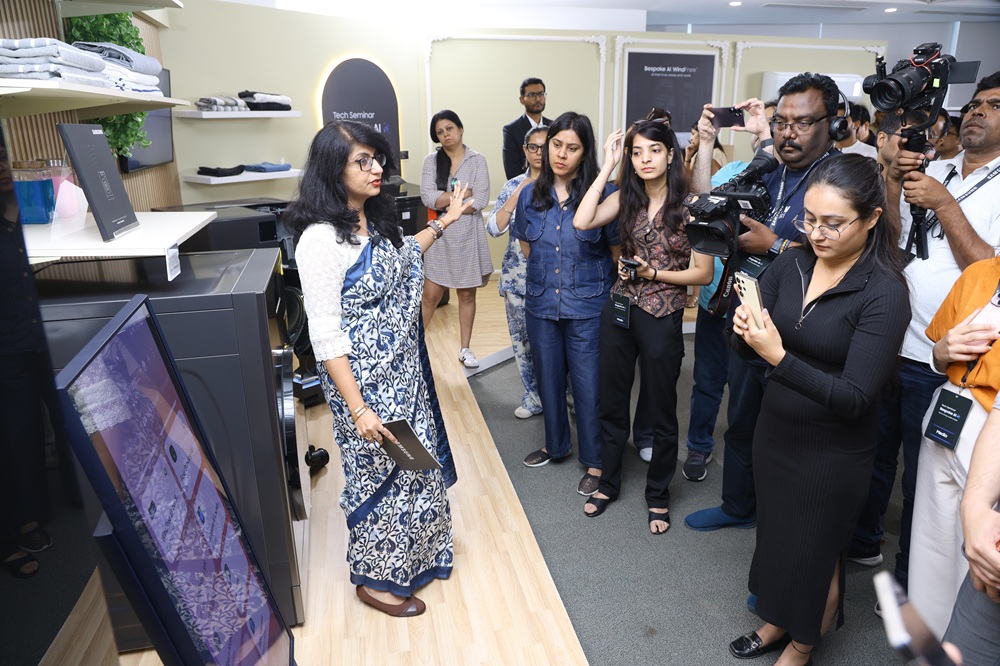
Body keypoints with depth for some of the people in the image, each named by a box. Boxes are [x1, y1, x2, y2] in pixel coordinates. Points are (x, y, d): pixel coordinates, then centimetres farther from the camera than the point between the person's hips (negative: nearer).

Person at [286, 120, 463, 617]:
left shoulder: (374, 220, 3)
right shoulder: (322, 239, -24)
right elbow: (325, 336, -25)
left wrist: (443, 223, 25)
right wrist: (358, 409, -25)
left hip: (403, 370, 9)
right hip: (365, 378, -8)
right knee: (379, 470, 9)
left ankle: (413, 553, 48)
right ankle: (375, 578, 34)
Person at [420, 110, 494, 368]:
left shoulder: (477, 160, -1)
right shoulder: (431, 160, 2)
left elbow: (480, 201, -12)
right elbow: (428, 197, -12)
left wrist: (445, 201, -10)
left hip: (469, 235, 0)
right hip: (440, 235, 0)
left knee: (467, 294, 10)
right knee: (431, 295, 1)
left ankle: (465, 349, 23)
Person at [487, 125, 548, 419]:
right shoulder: (513, 185, 6)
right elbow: (494, 228, -3)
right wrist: (518, 195, -10)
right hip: (518, 274, 4)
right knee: (522, 337, 11)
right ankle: (534, 396, 28)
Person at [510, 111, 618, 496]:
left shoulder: (602, 194, -12)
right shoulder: (530, 195, 1)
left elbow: (618, 252, -5)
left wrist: (585, 276, 0)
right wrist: (548, 274, 7)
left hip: (587, 308, -4)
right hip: (541, 305, 5)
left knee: (588, 386, 5)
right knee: (548, 378, 19)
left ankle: (595, 462, 25)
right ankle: (556, 445, 41)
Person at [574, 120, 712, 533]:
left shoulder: (689, 205, -9)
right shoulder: (626, 198, 2)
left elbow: (704, 273, -8)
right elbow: (581, 223, -16)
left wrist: (654, 273, -16)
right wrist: (607, 166, -12)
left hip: (662, 318, -4)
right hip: (618, 311, 4)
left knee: (661, 413, 11)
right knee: (612, 403, 16)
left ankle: (658, 496, 32)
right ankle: (609, 483, 37)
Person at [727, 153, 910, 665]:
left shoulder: (883, 293, -21)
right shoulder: (791, 263, -6)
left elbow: (855, 397, -25)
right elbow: (747, 349, -3)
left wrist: (778, 357, -34)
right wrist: (745, 330, -25)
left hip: (832, 453, -5)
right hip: (774, 431, 5)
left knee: (814, 554, 15)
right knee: (775, 536, 22)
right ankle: (776, 622, 49)